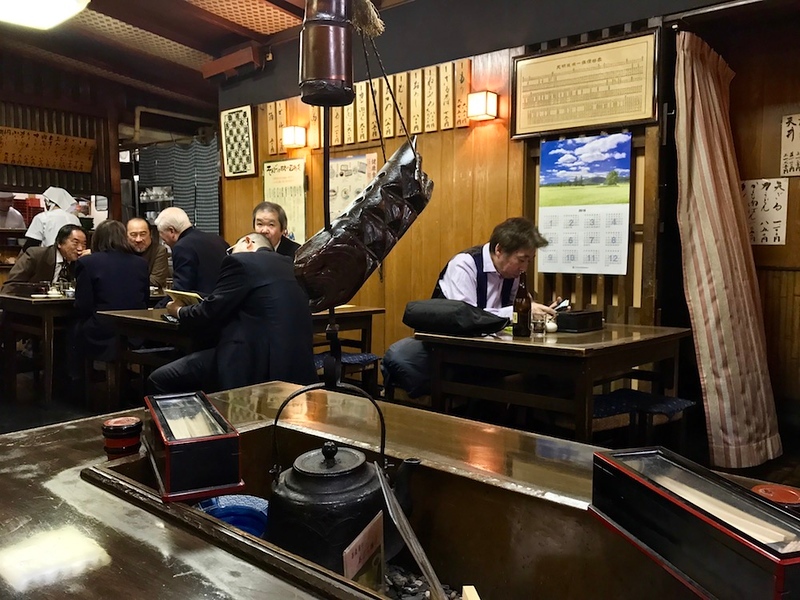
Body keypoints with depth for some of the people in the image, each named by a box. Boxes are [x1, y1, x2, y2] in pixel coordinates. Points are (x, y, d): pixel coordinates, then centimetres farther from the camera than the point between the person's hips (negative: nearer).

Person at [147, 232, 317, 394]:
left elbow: (208, 312, -4)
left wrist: (179, 311, 17)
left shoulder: (240, 261, -3)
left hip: (256, 360, -9)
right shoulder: (286, 263, 20)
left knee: (159, 379, 2)